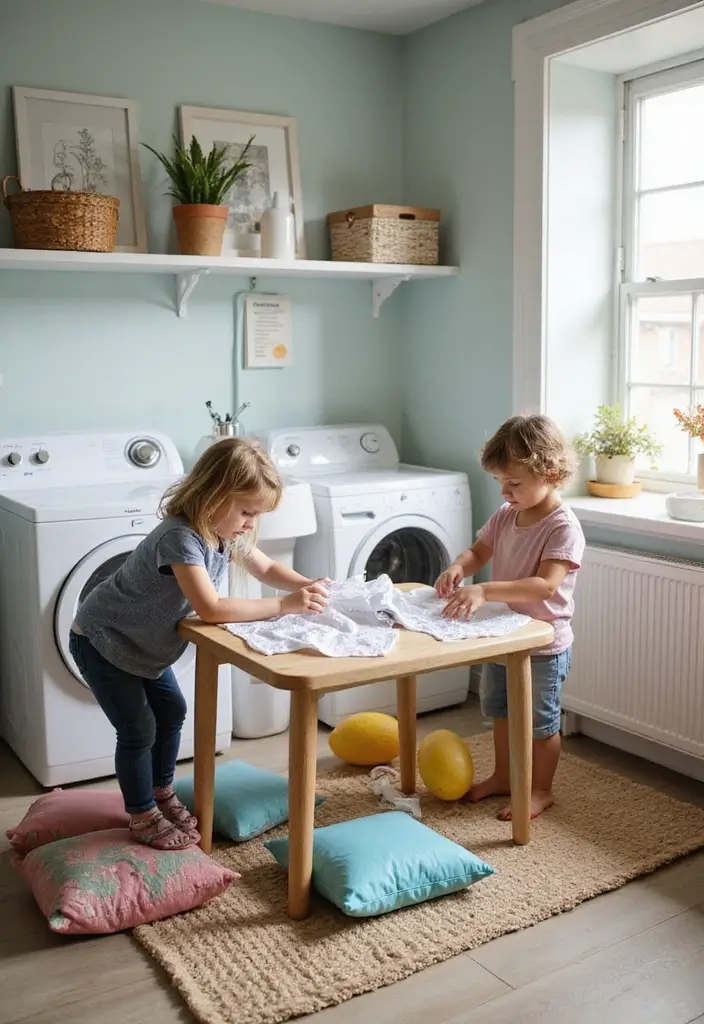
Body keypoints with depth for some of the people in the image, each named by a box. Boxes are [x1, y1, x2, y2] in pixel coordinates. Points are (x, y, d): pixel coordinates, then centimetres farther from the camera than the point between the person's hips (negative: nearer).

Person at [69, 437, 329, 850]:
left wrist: (307, 586, -15)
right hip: (101, 641, -9)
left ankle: (162, 795, 34)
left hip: (144, 643, 9)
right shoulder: (181, 538, -36)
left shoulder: (227, 534, -8)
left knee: (172, 711, 15)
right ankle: (143, 818, 15)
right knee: (138, 729, -4)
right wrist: (286, 605, -40)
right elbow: (211, 609, -42)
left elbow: (268, 569, 5)